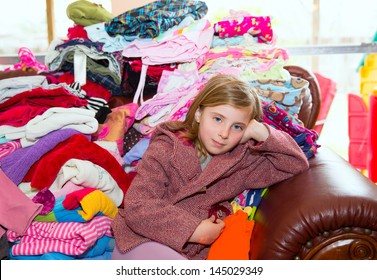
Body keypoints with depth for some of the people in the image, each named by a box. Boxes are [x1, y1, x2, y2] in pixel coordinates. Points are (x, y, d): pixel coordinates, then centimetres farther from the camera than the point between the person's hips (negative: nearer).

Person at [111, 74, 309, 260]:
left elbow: (296, 164, 8)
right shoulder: (166, 150, -6)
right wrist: (193, 230, -15)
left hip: (191, 253, 5)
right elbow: (137, 206, -13)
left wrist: (260, 132, -7)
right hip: (143, 241, -5)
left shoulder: (241, 161, 6)